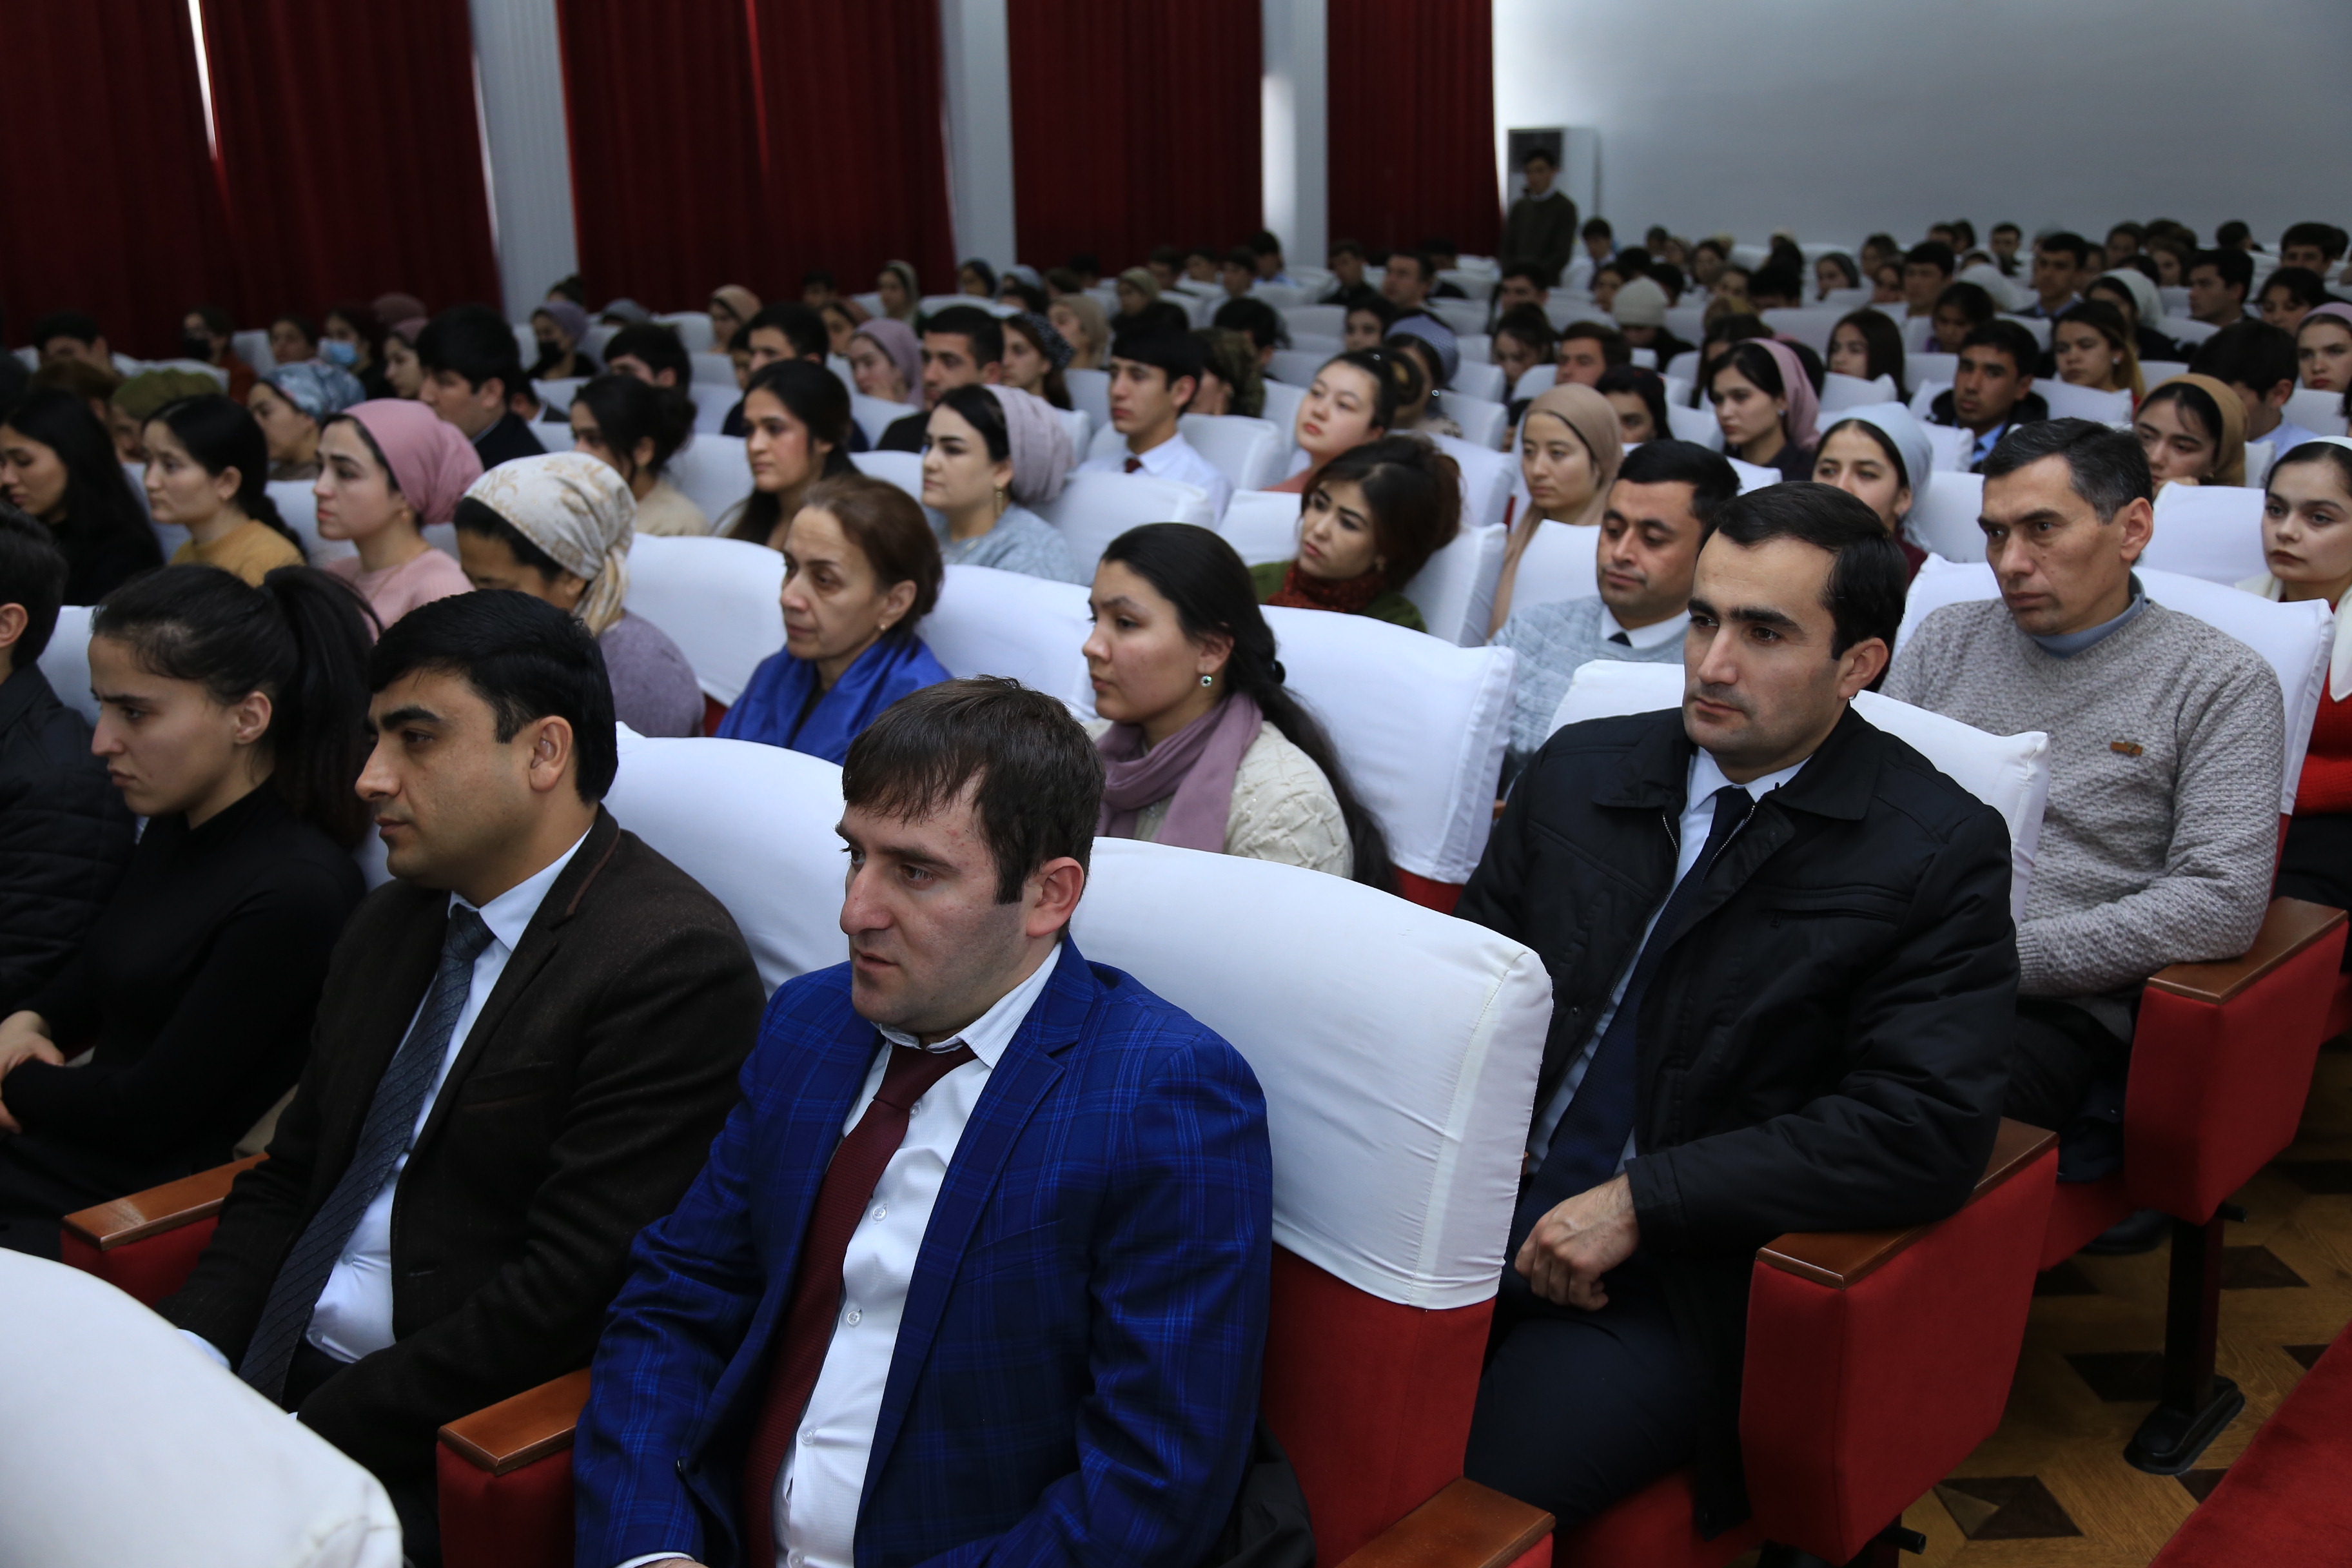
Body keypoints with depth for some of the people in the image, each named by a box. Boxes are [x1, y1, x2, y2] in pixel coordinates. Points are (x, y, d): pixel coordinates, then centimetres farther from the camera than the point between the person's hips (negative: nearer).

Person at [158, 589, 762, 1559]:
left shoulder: (674, 966, -17)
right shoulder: (393, 922, 12)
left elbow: (572, 1289, -20)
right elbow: (289, 1176, 15)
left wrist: (312, 1438, -17)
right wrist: (192, 1354, -2)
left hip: (433, 1444, -7)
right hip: (261, 1371, 7)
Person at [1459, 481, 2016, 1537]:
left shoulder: (1940, 849, -5)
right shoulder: (1578, 769, 10)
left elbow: (1926, 1131, -14)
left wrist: (1640, 1201, -18)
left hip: (1683, 1279, -4)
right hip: (1488, 1213, 4)